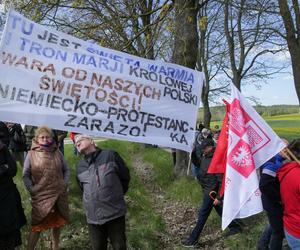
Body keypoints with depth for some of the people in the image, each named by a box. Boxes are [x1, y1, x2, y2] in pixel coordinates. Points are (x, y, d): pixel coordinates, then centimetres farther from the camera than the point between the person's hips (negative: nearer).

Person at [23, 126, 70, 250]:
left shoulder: (57, 153, 1)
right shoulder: (31, 154, -6)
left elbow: (66, 170, 9)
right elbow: (25, 175, -2)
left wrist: (65, 183, -3)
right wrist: (31, 189, -11)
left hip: (59, 194, 3)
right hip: (41, 195, -3)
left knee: (57, 223, 18)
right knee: (37, 225, 0)